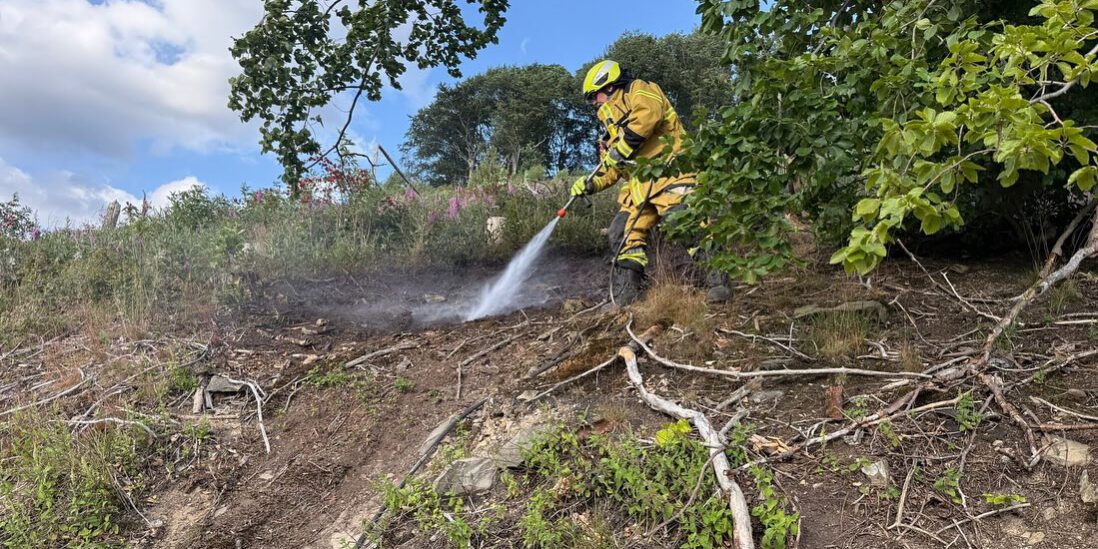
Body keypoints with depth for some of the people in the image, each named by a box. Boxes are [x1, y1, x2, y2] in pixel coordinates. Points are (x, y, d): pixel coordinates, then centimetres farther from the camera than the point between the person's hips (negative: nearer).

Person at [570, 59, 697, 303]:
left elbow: (649, 112, -17)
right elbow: (612, 168, 35)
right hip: (640, 184, 9)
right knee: (626, 232, 0)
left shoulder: (639, 91, 8)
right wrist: (591, 183, 18)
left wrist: (622, 147, -15)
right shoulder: (612, 123, 34)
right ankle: (625, 294, 4)